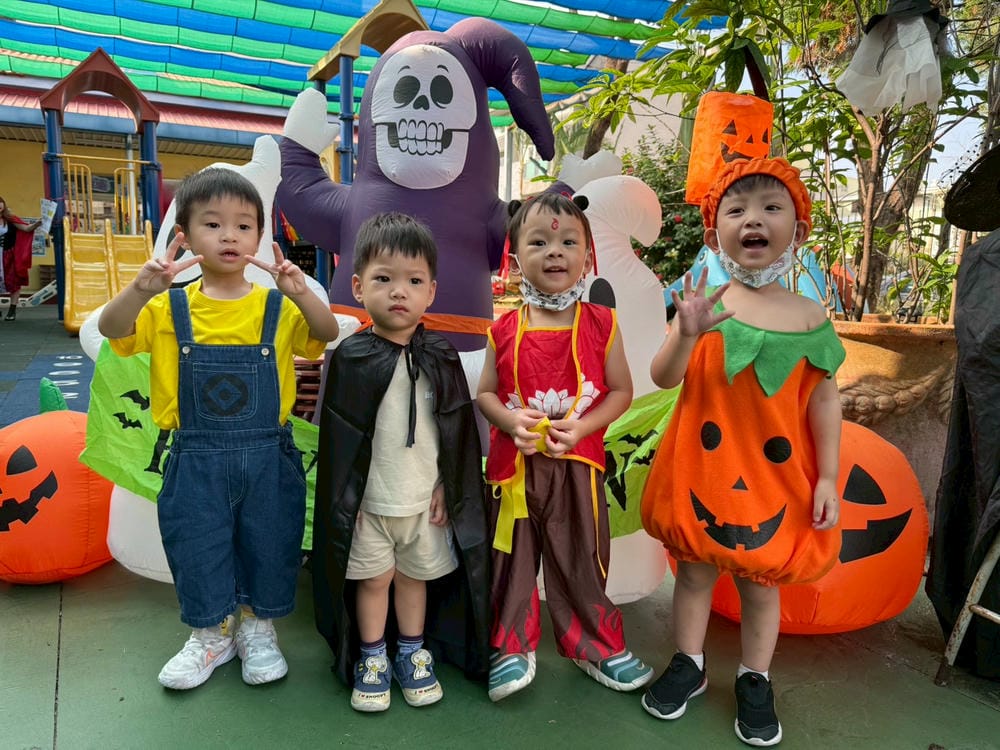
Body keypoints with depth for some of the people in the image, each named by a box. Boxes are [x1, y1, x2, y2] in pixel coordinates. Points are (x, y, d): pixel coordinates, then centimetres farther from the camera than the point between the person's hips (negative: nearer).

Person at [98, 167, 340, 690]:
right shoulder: (170, 309, -1)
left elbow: (327, 335, -16)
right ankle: (211, 634, 38)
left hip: (268, 459, 0)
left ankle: (258, 627, 39)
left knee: (267, 548, 14)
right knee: (197, 552, 14)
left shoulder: (276, 308, -3)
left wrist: (299, 293, -34)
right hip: (196, 463, 1)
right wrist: (141, 289, -32)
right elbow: (111, 330, -13)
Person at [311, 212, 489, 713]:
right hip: (369, 501, -2)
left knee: (416, 576, 17)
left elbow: (458, 430, 1)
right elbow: (338, 436, -7)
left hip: (425, 498, 2)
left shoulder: (440, 357, -4)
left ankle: (413, 651, 38)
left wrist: (447, 487, 0)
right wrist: (343, 498, -7)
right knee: (373, 578, 13)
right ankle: (372, 657, 34)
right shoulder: (351, 358, -10)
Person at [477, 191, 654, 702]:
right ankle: (513, 648, 31)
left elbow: (621, 392, -1)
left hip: (577, 463, -1)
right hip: (514, 464, 1)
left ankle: (596, 645, 34)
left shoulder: (601, 324, -4)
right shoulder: (505, 331, -2)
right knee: (512, 557, 12)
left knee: (581, 559, 12)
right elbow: (485, 393, 5)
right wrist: (511, 420, -16)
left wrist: (580, 427, -15)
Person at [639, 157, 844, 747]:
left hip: (775, 475, 0)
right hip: (704, 468, 0)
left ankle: (756, 681, 37)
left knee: (761, 581, 15)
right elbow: (663, 379, -10)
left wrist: (827, 479, -2)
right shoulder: (705, 305, -7)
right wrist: (686, 334, -28)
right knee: (694, 568, 15)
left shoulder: (810, 317, -4)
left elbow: (823, 400, 0)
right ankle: (690, 665, 38)